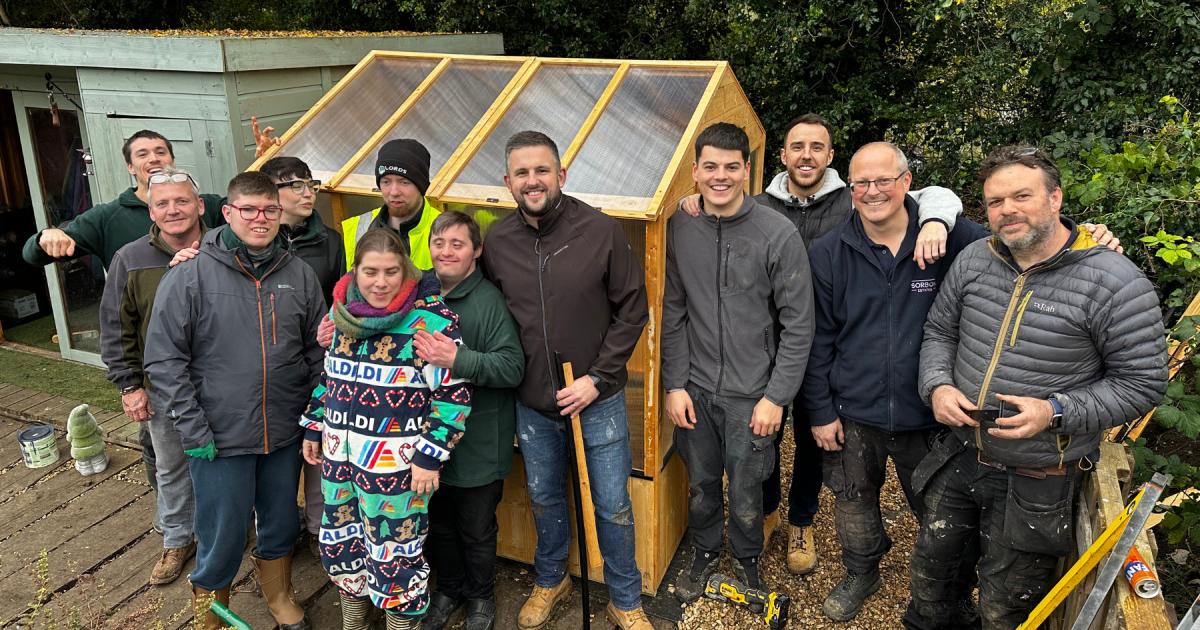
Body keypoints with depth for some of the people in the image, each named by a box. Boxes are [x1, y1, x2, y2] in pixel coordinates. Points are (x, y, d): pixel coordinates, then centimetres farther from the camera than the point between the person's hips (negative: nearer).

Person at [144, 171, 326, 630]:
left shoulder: (299, 276, 0)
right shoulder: (189, 276, -9)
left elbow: (318, 352, 8)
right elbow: (164, 359, -8)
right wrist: (193, 431, -11)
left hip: (285, 435, 3)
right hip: (220, 438, -3)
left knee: (282, 524, 20)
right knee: (222, 539, 8)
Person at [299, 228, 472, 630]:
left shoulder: (430, 320, -16)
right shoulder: (341, 311, 4)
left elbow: (454, 396, -15)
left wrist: (430, 456, -17)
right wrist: (313, 428, 18)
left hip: (398, 462, -6)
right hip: (339, 455, 6)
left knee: (395, 551, 4)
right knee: (342, 543, 19)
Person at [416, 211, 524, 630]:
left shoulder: (489, 300, -16)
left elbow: (513, 367, -23)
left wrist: (458, 360, -34)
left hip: (478, 443, -4)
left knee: (477, 530, 15)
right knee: (438, 525, 21)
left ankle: (480, 596, 40)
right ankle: (450, 588, 45)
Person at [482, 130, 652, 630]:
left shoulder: (602, 231, -14)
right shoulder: (497, 242, -5)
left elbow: (632, 310, -9)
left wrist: (597, 378, -13)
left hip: (598, 397, -2)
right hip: (532, 401, 3)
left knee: (613, 505, 10)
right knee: (545, 498, 21)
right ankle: (551, 580, 46)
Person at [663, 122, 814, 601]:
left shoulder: (779, 234, -13)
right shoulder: (679, 229, -2)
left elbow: (798, 325, -10)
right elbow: (672, 313, 4)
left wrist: (776, 397, -11)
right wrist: (675, 384, 0)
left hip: (752, 395, -3)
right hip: (695, 390, 3)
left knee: (746, 494, 11)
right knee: (700, 485, 18)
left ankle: (746, 561, 39)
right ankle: (705, 552, 44)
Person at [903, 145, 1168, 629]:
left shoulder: (1115, 283, -17)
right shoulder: (973, 260, -2)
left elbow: (1143, 383, -13)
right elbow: (939, 331, 9)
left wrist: (1056, 412, -25)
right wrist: (937, 386, -10)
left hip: (1035, 483, -4)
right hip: (958, 459, 5)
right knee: (929, 568, 23)